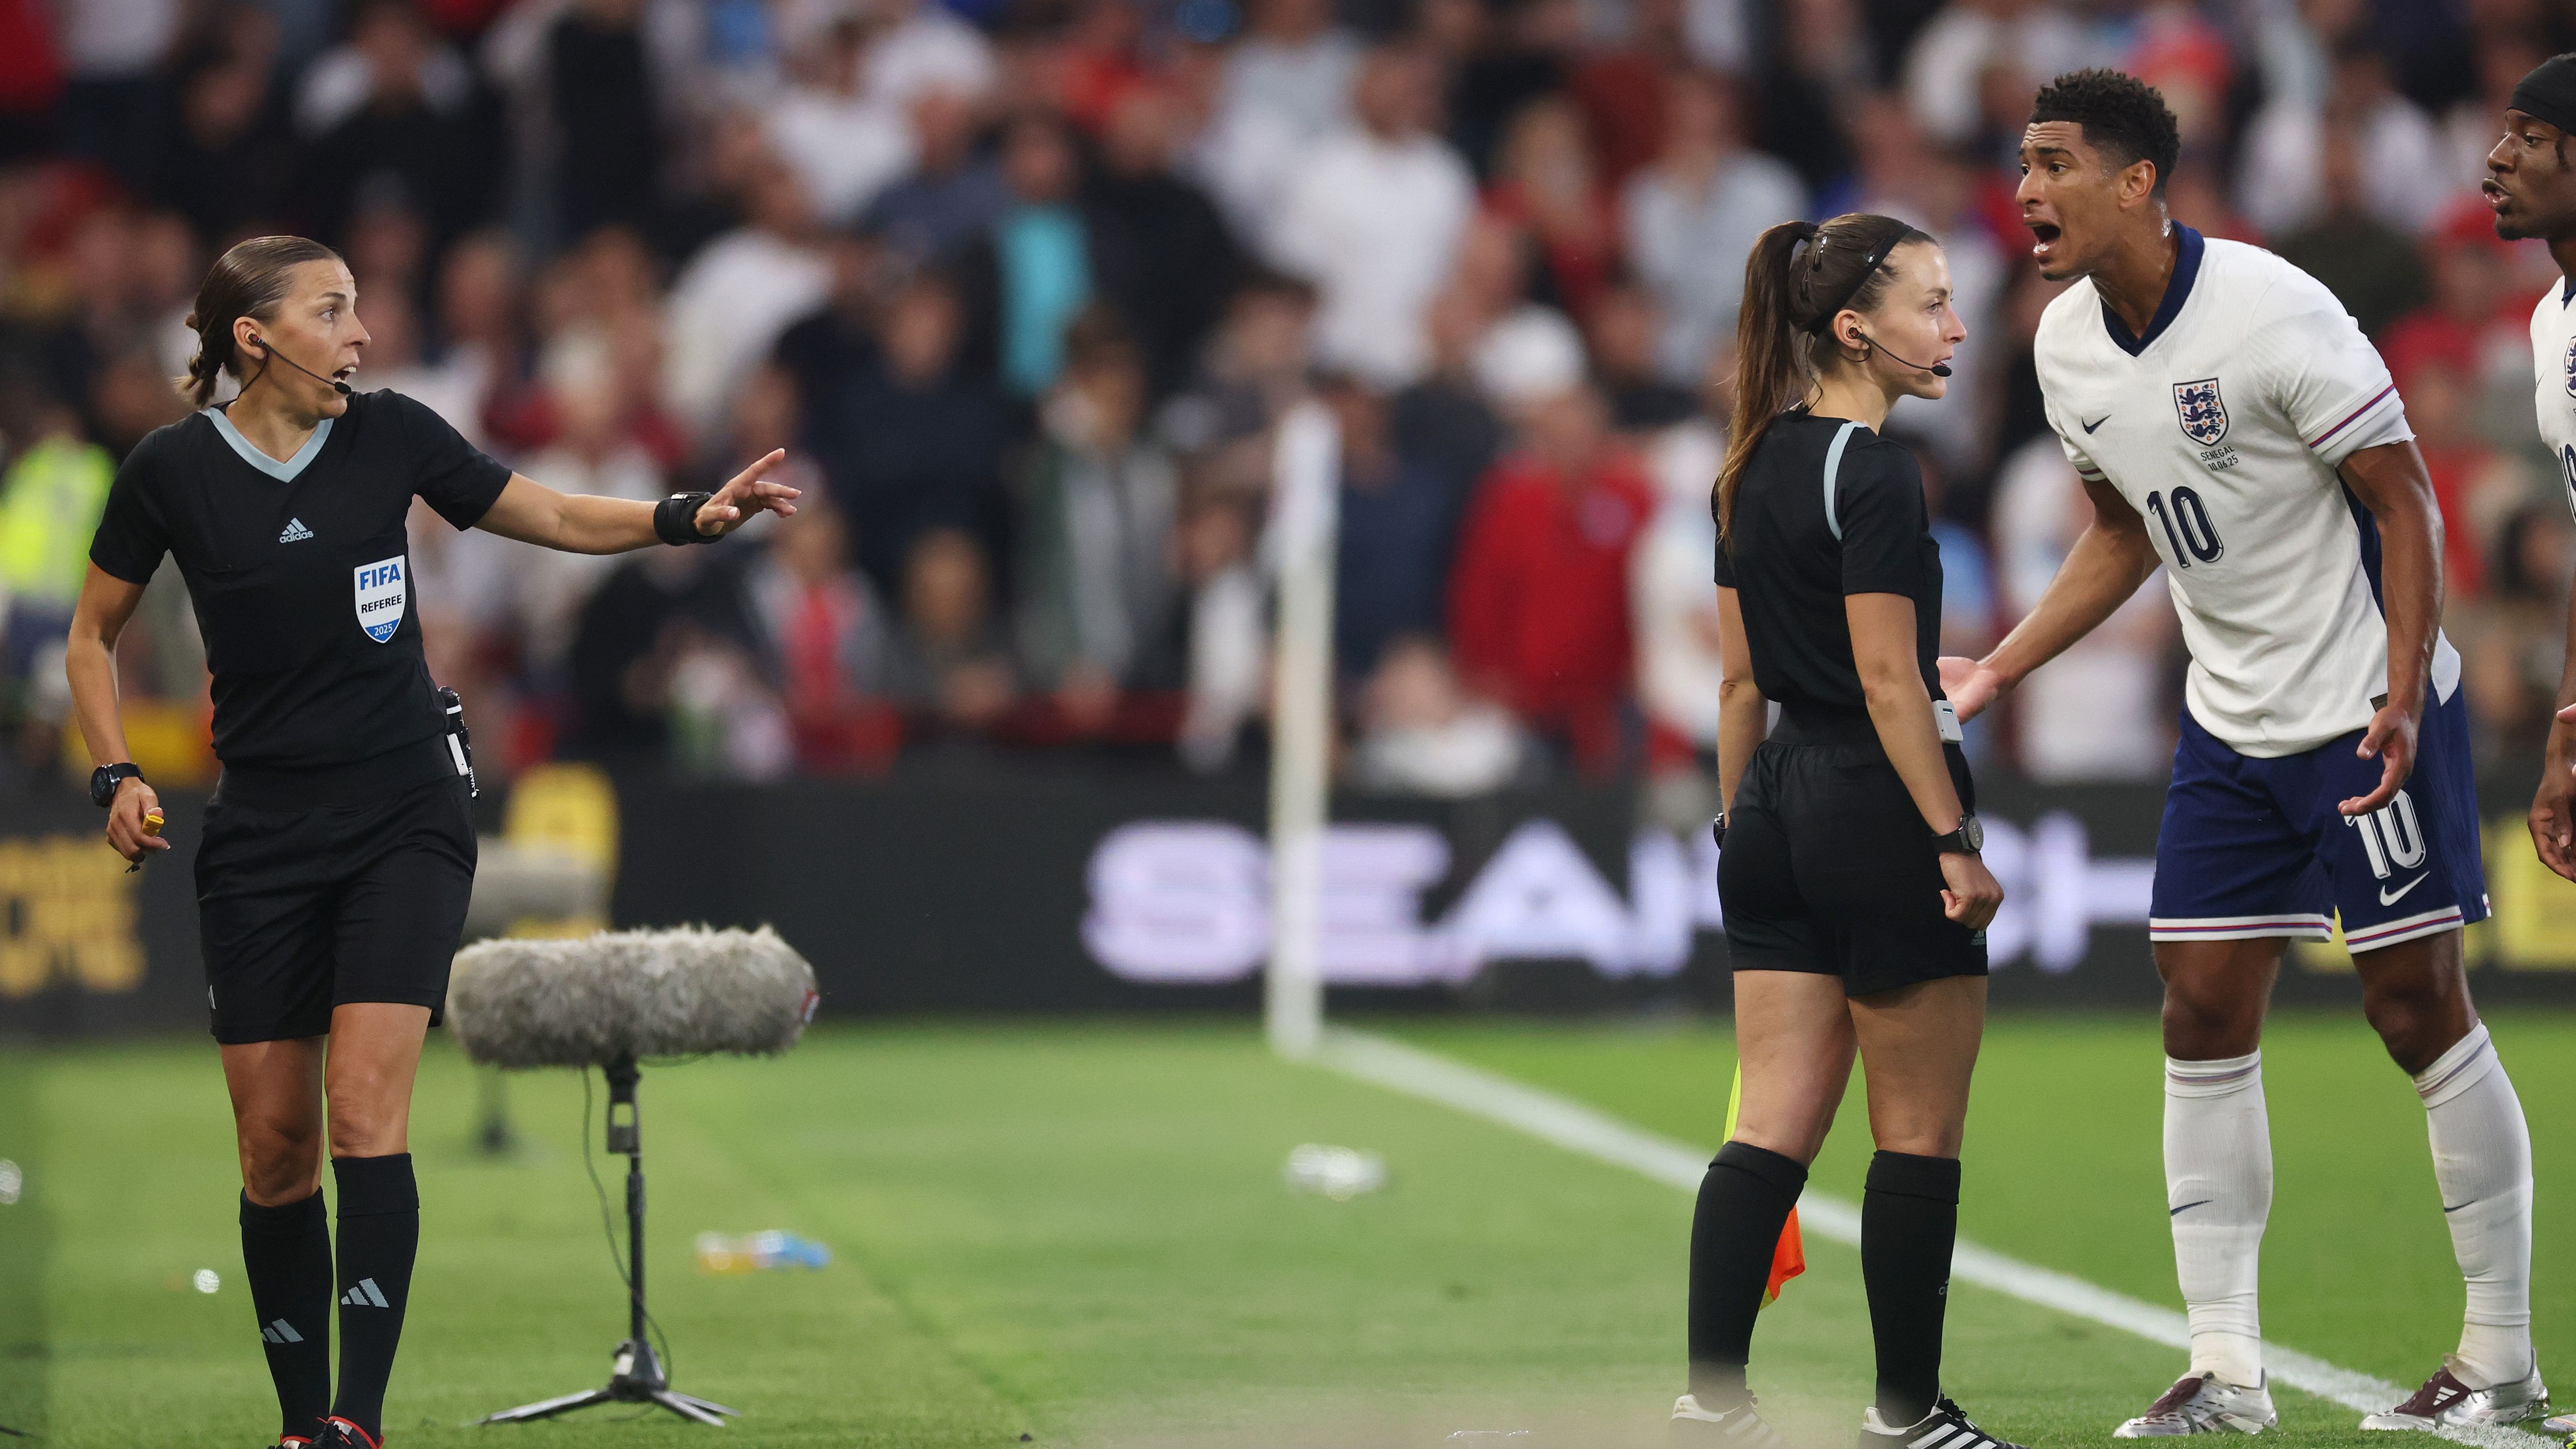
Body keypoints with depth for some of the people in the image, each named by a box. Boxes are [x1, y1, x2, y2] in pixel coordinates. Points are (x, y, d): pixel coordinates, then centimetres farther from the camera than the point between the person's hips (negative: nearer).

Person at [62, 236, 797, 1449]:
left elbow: (558, 519, 7)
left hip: (405, 816, -1)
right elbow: (92, 635, 9)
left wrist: (691, 516, -9)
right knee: (274, 1146, 1)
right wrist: (117, 778, -4)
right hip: (261, 835, 1)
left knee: (365, 1110, -16)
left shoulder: (390, 436, -2)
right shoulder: (172, 469, -4)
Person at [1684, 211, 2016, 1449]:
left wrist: (1738, 824, 20)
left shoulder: (1753, 467, 11)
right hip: (1878, 808, -8)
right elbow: (1888, 682, -18)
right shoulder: (1870, 474, -14)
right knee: (1919, 1134, 4)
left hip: (1779, 804, 8)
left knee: (1774, 1128, 6)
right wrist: (1957, 843, -17)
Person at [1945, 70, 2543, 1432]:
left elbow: (2403, 498, -15)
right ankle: (2224, 1369, 6)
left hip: (2372, 715, -7)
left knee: (2419, 1011, -3)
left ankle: (2502, 1357, 7)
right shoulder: (2068, 345, 3)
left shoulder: (2273, 313, -20)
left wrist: (2403, 698, -23)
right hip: (2229, 725, 7)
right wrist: (1995, 669, 11)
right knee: (2202, 1014, 1)